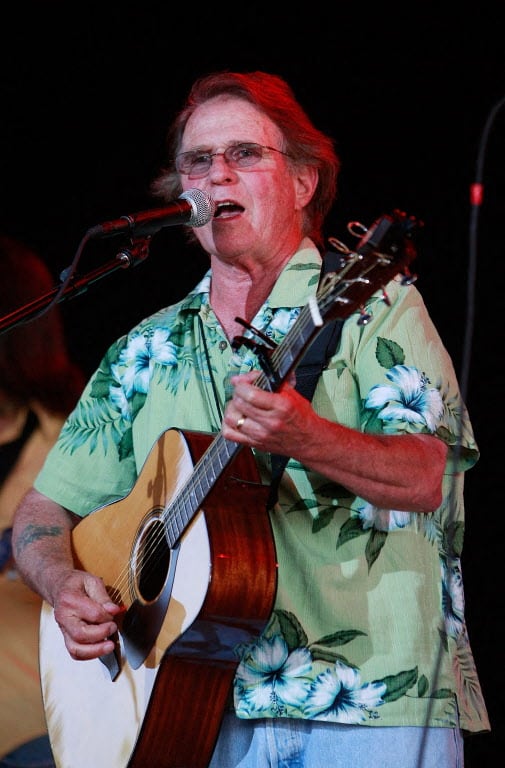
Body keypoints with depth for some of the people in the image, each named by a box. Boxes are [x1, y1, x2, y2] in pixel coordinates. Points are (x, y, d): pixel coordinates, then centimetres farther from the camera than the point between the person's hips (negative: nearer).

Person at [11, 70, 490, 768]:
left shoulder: (372, 307, 4)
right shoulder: (146, 353, 16)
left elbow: (429, 477, -10)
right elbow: (44, 510, 20)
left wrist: (306, 440, -28)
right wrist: (66, 585, -2)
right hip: (206, 704, 4)